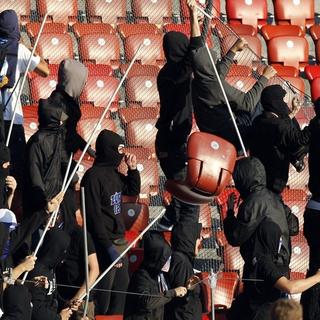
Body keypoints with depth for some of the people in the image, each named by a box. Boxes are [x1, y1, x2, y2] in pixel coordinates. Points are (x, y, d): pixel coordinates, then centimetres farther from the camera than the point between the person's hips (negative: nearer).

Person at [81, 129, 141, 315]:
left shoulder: (113, 173, 11)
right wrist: (109, 247, -22)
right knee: (103, 294, -7)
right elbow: (94, 216, -20)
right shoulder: (94, 176, -15)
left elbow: (133, 191, 28)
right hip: (106, 244, -9)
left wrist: (133, 169, 11)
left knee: (122, 286, 14)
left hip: (120, 241, 9)